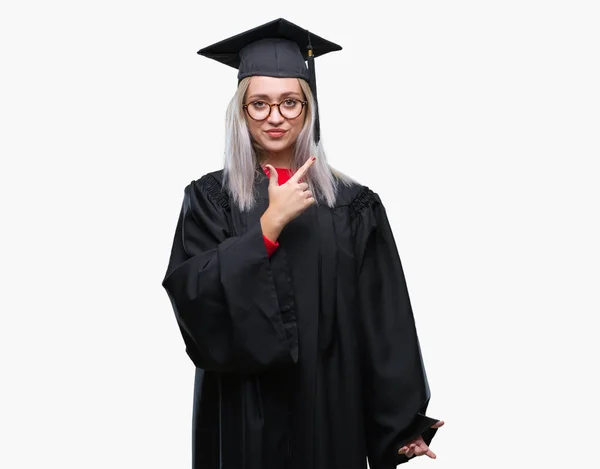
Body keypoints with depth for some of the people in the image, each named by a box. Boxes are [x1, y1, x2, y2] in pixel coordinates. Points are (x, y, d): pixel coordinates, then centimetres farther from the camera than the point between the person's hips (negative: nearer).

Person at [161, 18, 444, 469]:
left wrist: (403, 424, -6)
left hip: (330, 411, 1)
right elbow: (191, 296, -14)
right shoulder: (209, 198, -1)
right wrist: (270, 223, -20)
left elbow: (385, 326, -2)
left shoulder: (353, 205, -1)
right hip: (243, 415, 0)